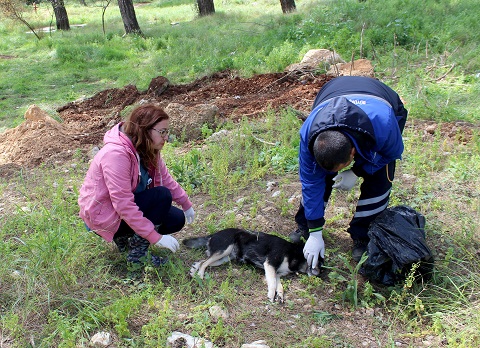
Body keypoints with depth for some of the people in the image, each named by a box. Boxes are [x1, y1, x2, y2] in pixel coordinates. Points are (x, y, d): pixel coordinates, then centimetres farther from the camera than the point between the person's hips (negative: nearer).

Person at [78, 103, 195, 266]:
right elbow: (124, 206, -34)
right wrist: (156, 237, -33)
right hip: (102, 216, -9)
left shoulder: (147, 150, -5)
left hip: (130, 207, 9)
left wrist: (186, 205, 11)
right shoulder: (116, 154, -31)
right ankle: (137, 254, -11)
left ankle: (123, 236, 12)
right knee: (162, 196, -24)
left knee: (177, 219, -2)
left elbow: (166, 179, 8)